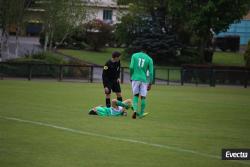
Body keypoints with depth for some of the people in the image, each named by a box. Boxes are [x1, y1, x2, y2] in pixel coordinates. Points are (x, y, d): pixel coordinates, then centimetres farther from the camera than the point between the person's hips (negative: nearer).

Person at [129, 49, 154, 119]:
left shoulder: (134, 55, 7)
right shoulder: (149, 59, 6)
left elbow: (131, 67, -3)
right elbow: (151, 72, 1)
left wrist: (131, 77, 9)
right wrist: (150, 84, 6)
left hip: (135, 78, 1)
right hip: (144, 79, 0)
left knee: (135, 95, 12)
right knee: (143, 97, 7)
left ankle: (135, 110, -11)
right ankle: (141, 113, 7)